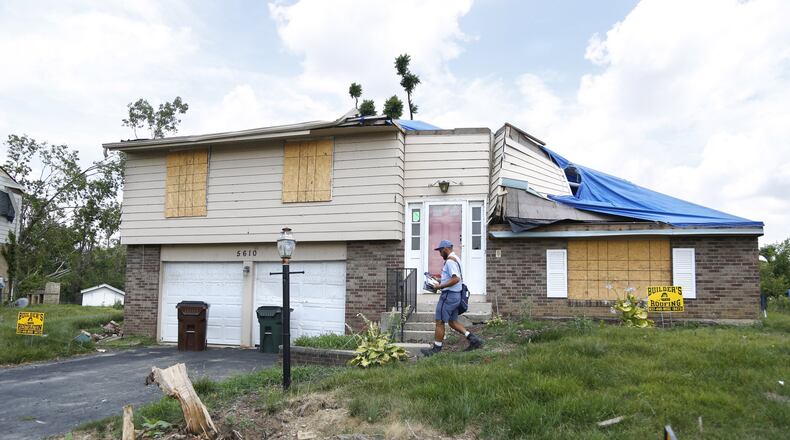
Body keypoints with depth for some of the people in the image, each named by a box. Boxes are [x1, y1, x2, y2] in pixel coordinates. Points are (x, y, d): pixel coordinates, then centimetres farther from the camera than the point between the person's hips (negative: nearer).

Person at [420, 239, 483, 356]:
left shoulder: (450, 261, -16)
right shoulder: (456, 259, 17)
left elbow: (456, 279, -27)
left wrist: (441, 286, -20)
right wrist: (441, 280, 19)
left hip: (449, 295, -10)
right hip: (455, 295, 10)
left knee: (439, 321, -2)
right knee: (452, 322, 14)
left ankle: (436, 349, 4)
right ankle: (473, 339, 10)